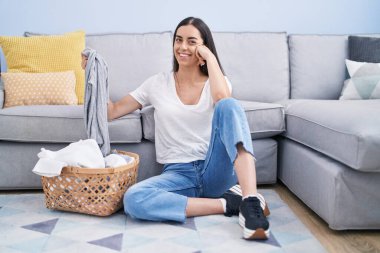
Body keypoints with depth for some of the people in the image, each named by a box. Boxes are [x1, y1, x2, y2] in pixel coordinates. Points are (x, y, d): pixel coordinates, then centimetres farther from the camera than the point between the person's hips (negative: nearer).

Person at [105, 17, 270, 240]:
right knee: (133, 200, -32)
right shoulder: (158, 84, 11)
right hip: (178, 174, 1)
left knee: (229, 105, -29)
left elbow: (222, 99, -19)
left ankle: (251, 203, -38)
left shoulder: (218, 82, 7)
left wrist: (210, 57, -8)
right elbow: (112, 111, 12)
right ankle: (225, 203, -20)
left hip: (216, 170, -1)